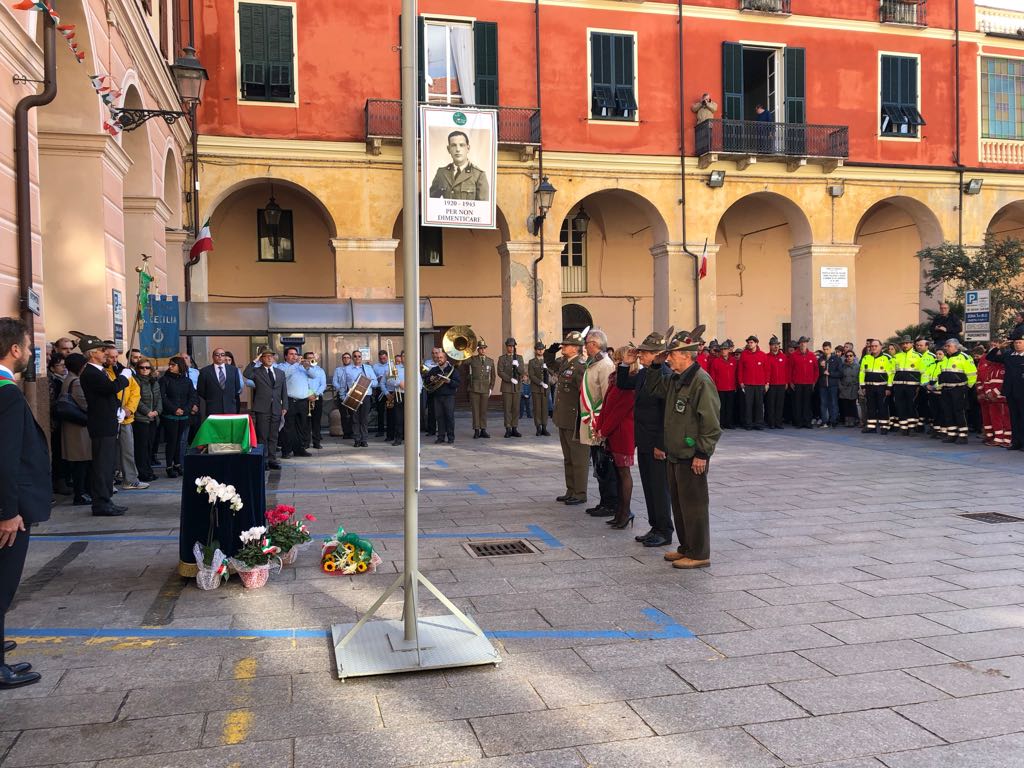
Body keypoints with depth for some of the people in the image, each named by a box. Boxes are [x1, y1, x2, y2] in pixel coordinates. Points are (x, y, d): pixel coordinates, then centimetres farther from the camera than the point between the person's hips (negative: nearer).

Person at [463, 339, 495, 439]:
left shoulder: (490, 361, 10)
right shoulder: (472, 359, 2)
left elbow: (493, 376, 13)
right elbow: (462, 363, -9)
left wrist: (491, 388, 7)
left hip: (485, 389, 2)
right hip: (474, 389, -2)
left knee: (484, 410, 4)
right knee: (475, 410, 0)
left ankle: (483, 430, 8)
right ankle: (476, 430, 3)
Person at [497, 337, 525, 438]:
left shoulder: (519, 358, 11)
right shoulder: (502, 358, 4)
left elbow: (523, 372, 4)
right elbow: (500, 372, -6)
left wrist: (517, 365, -16)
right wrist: (510, 379, -16)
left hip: (517, 387, 3)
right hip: (506, 387, -2)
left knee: (516, 409, 3)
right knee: (507, 409, -3)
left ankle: (515, 429, 7)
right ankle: (508, 429, 0)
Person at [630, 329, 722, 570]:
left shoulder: (701, 381, -17)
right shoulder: (674, 379, 10)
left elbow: (711, 422, -19)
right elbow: (651, 388, 25)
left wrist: (702, 453, -18)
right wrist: (657, 366, 11)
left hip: (692, 456, -9)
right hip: (675, 453, 9)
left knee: (693, 504, -1)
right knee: (678, 502, 16)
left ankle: (699, 554, 9)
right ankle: (686, 547, 29)